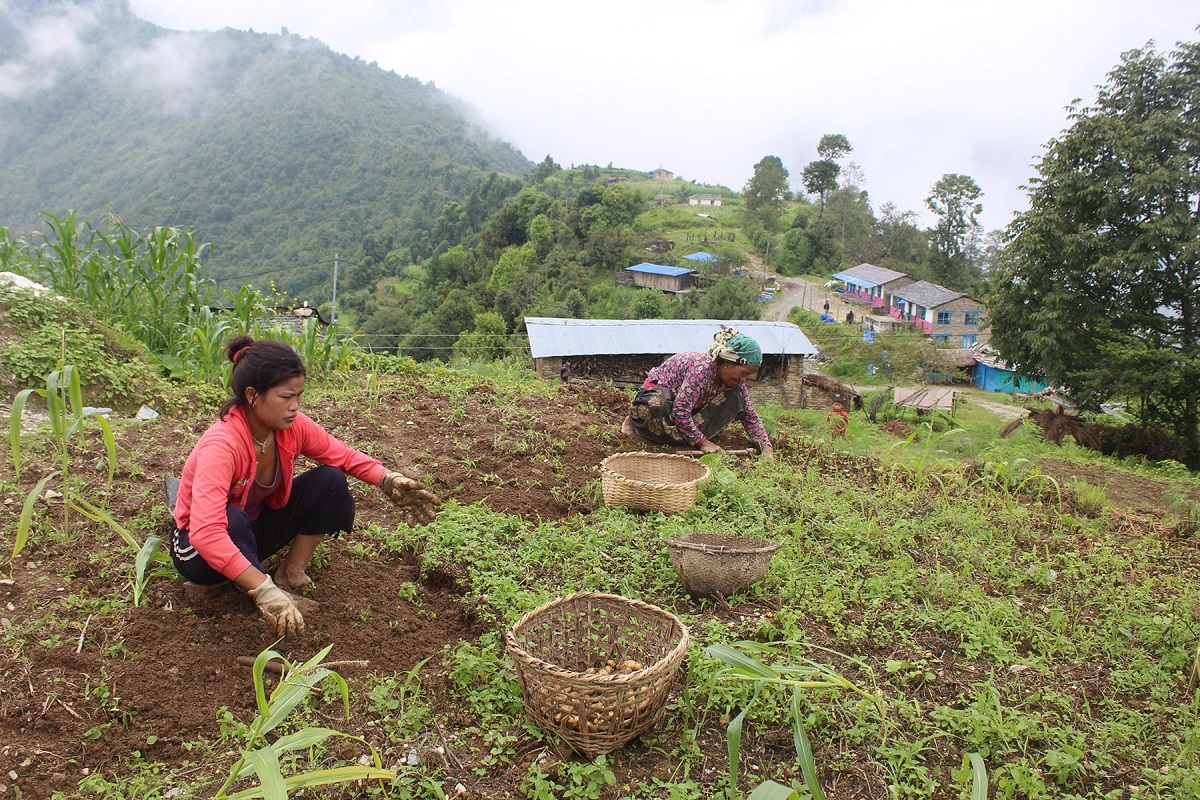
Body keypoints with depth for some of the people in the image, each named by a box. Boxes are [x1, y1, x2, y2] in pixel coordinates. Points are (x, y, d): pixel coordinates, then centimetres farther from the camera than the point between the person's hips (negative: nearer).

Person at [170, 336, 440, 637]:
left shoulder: (292, 426, -17)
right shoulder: (221, 445, -35)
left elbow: (343, 456, -3)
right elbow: (205, 533, -45)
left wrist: (390, 480, -23)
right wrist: (265, 592, -52)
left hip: (258, 528, 6)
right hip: (202, 548, -6)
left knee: (331, 482, -13)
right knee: (233, 520, -40)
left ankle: (291, 573, -7)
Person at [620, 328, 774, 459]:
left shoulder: (735, 380, -10)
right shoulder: (702, 368, -35)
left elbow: (750, 415, -2)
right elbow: (680, 411, -37)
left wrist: (766, 447, -14)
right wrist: (702, 442, -32)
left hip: (694, 404, 7)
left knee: (735, 400, -16)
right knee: (655, 406, -44)